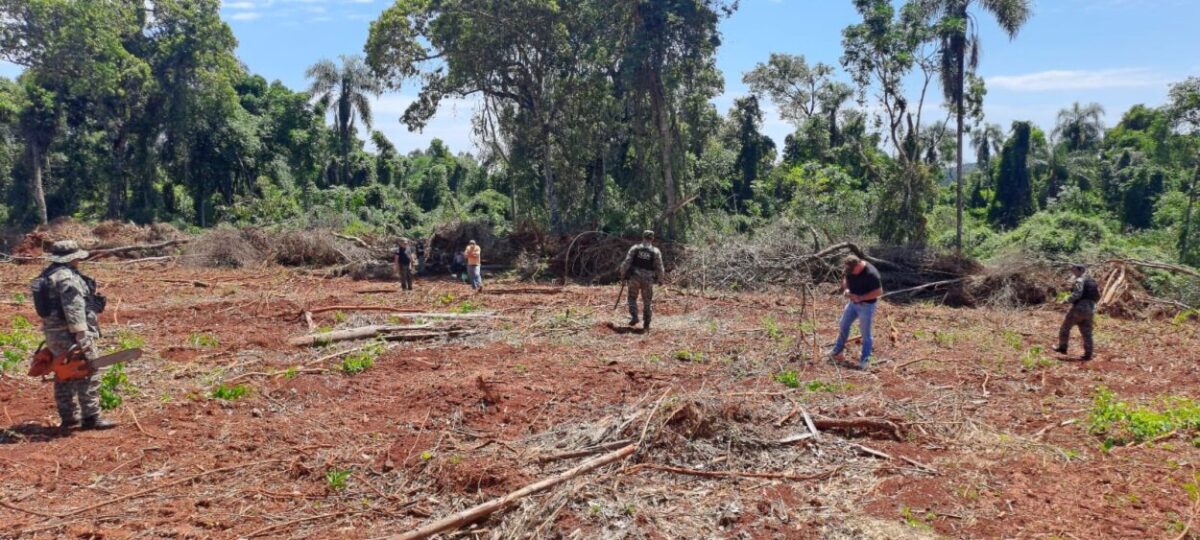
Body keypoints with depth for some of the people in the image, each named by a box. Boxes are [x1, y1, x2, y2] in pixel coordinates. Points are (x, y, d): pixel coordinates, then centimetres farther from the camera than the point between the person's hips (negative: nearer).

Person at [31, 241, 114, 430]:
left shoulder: (46, 275, 14)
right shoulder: (67, 277, -17)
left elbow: (50, 306, 19)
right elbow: (73, 309, -24)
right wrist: (82, 337, -25)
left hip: (53, 333, 10)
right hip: (70, 333, -10)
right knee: (88, 374, -5)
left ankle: (68, 417, 22)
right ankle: (91, 418, -5)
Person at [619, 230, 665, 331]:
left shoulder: (635, 248, 0)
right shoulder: (656, 251, 0)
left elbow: (626, 263, -4)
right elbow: (659, 268, 0)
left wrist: (623, 275, 9)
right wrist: (659, 279, 16)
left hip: (635, 278, 0)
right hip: (648, 280, 1)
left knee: (632, 298, 16)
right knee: (647, 302, 12)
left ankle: (634, 317, -3)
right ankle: (646, 324, 13)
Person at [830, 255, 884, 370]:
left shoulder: (871, 273, -28)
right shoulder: (850, 270, -7)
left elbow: (879, 292, -24)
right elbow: (845, 279, 12)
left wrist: (861, 297, -26)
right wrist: (846, 289, -10)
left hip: (866, 305, -7)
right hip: (852, 302, 7)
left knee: (865, 333, 3)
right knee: (843, 325, 15)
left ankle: (865, 359, 15)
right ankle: (837, 352, 31)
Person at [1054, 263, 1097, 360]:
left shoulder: (1079, 281, -8)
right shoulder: (1092, 281, 17)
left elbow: (1077, 294, -22)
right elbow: (1096, 297, 19)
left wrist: (1067, 301, -9)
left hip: (1079, 308, -8)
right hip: (1090, 309, 8)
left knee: (1065, 327, 8)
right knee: (1087, 333, 8)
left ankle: (1062, 348, 13)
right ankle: (1088, 354, 7)